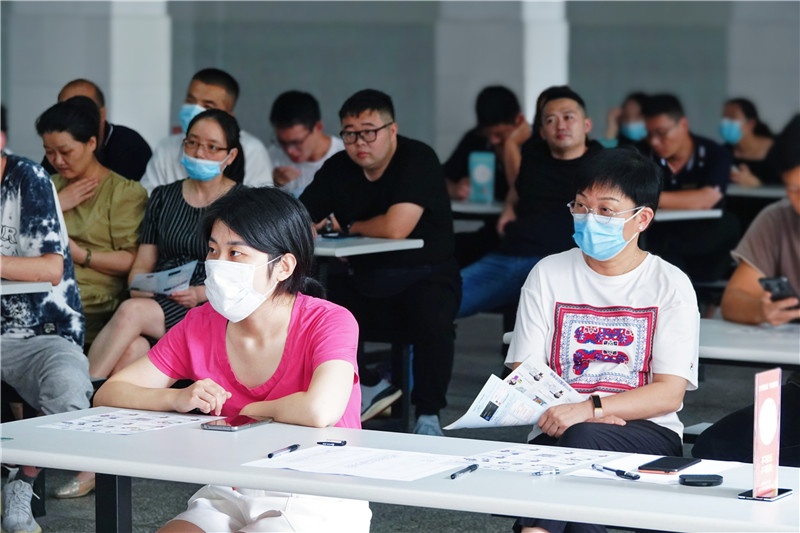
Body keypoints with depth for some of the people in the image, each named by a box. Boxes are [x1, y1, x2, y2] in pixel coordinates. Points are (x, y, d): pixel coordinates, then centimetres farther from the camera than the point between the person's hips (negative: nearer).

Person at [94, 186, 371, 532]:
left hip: (318, 504, -4)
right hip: (231, 496, 5)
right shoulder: (201, 325, 1)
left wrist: (247, 411, -15)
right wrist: (180, 399, -18)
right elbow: (107, 394, 2)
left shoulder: (329, 323, -14)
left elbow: (319, 411, -34)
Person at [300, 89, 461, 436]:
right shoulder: (339, 169, 6)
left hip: (423, 278, -6)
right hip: (364, 283, 6)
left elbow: (395, 228, -25)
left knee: (433, 320, -37)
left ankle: (428, 416, -14)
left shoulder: (418, 160, -13)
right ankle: (368, 388, 7)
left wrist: (348, 226, -7)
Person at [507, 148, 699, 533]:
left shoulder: (670, 285, 4)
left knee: (582, 440, -36)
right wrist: (591, 414, -15)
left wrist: (588, 410, -21)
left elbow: (670, 392, -5)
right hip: (558, 429, 1)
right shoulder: (548, 275, 10)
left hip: (647, 433, -1)